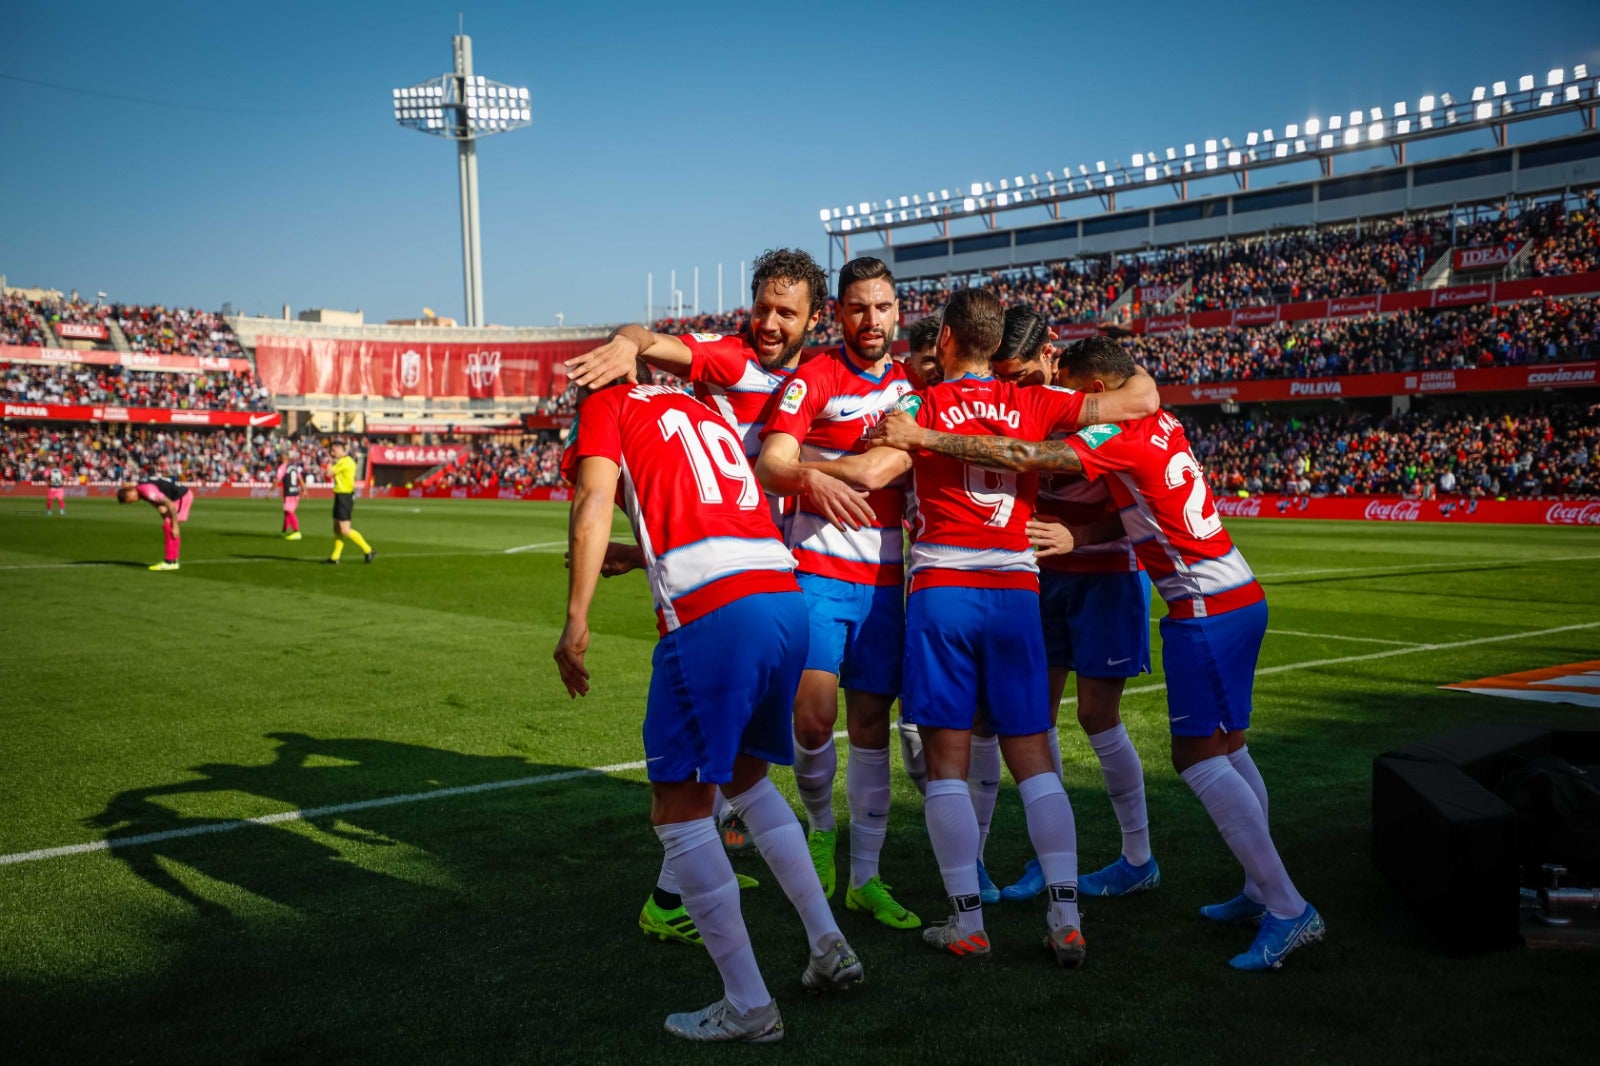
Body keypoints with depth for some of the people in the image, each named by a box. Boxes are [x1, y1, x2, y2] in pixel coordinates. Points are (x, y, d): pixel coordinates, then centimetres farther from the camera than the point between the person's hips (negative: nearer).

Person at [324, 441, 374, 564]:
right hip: (340, 496, 10)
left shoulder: (344, 462, -17)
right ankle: (335, 558, 15)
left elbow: (329, 473, -14)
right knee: (337, 529, 11)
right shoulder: (348, 460, 14)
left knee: (345, 530, -10)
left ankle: (368, 550, -3)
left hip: (345, 497, -10)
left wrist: (331, 461, -1)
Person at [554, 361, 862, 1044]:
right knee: (745, 778, 26)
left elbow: (594, 502, -6)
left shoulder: (606, 406, 11)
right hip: (786, 597, 8)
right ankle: (830, 947, 26)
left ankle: (748, 1007, 6)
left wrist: (576, 619, -9)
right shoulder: (706, 412, 29)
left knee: (679, 810, 4)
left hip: (711, 615, -7)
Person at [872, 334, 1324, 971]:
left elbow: (1024, 458, -23)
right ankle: (1262, 892, 23)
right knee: (1225, 747, 16)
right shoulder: (1160, 425, 11)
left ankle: (1290, 910, -6)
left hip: (1207, 609, -9)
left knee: (1198, 758, -7)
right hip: (1239, 597, 9)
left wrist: (923, 439, -21)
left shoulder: (1122, 436, -15)